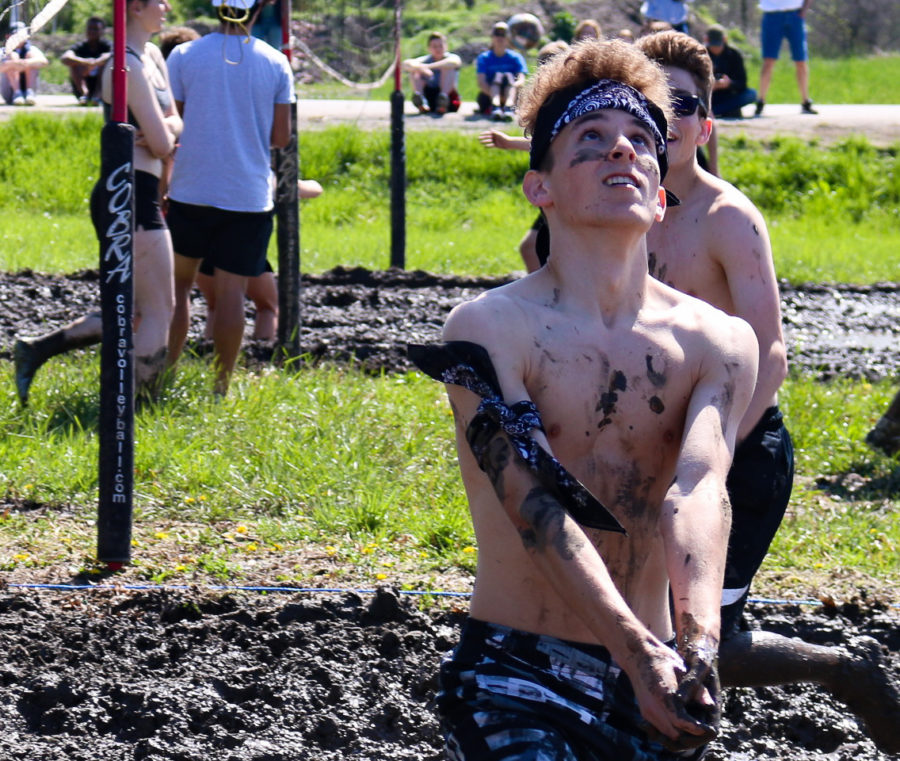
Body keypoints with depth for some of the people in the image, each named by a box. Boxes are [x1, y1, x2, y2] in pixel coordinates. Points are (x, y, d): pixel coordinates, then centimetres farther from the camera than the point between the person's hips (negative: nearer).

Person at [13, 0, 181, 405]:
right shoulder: (129, 67, -17)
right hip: (132, 200, -10)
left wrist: (165, 129, -7)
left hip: (139, 200, 10)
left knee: (135, 314, 14)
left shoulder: (152, 56, 14)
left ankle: (35, 350, 14)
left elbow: (174, 122, 15)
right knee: (160, 311, -3)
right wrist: (161, 136, 5)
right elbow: (162, 144, -18)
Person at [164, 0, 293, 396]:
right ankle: (221, 385, 4)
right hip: (249, 195, 0)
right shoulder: (276, 63, -1)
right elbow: (280, 137, 2)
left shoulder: (183, 56, -3)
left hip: (192, 189, 0)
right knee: (232, 292, 2)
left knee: (179, 281, 13)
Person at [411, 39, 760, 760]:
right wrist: (639, 654, -32)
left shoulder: (717, 342, 3)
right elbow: (539, 510, -19)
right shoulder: (491, 329, -7)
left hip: (656, 677, 4)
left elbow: (699, 489, -15)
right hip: (515, 676, -4)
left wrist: (698, 642, -33)